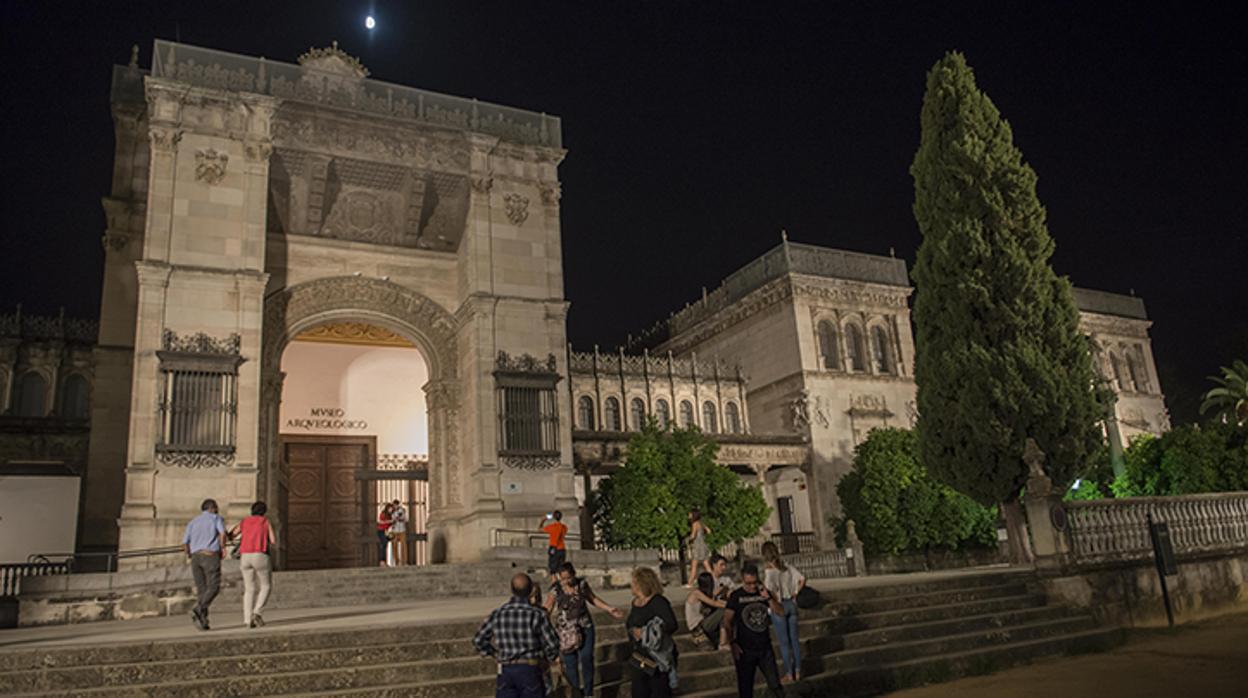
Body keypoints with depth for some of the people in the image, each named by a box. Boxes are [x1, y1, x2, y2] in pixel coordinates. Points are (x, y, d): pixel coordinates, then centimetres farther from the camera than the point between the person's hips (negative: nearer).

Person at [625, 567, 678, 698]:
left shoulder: (658, 601, -18)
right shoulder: (635, 602, 6)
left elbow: (671, 625, -27)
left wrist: (645, 633, -29)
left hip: (657, 658, -7)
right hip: (639, 658, 7)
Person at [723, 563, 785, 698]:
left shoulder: (764, 592, 3)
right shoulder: (736, 596, -7)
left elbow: (780, 612, -1)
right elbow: (727, 622, -6)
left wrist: (768, 597, -15)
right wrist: (732, 643, -15)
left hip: (765, 648, 3)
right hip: (745, 650, -3)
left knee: (775, 684, 9)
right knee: (745, 687, 7)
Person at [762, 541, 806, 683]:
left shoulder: (768, 571, -17)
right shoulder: (788, 567, 0)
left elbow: (770, 591, -28)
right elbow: (802, 580, -3)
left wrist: (776, 602, -11)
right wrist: (795, 593, 4)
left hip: (779, 606, -5)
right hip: (791, 604, 5)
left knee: (784, 642, 7)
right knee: (794, 639, 14)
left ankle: (789, 674, 15)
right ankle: (797, 671, 21)